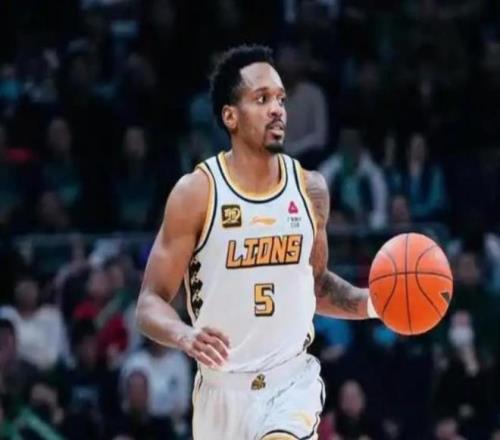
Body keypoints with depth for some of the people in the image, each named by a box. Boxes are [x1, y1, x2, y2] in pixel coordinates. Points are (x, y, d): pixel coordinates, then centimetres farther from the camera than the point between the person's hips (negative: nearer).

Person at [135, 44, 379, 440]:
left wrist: (371, 303, 1)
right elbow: (151, 303, -8)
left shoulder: (310, 189, 3)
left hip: (292, 379, 1)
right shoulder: (196, 193, -8)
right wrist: (186, 336, -30)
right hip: (222, 388, -1)